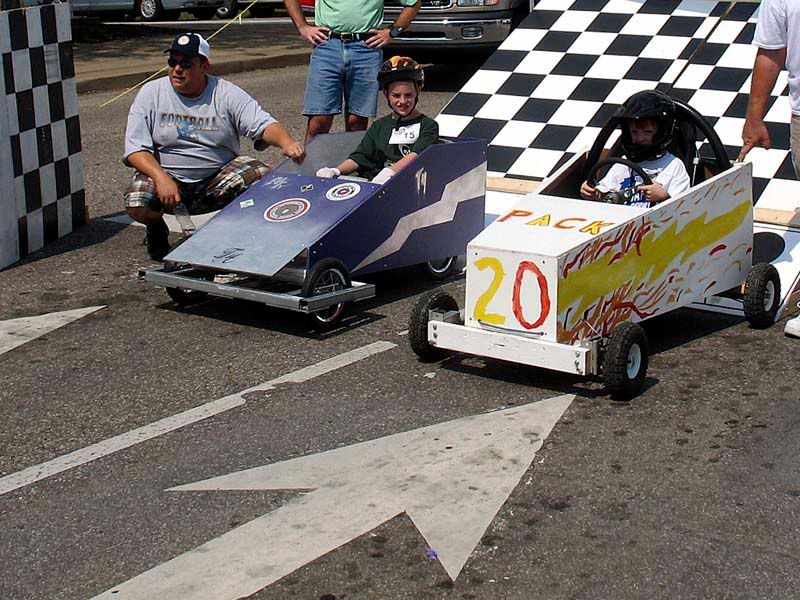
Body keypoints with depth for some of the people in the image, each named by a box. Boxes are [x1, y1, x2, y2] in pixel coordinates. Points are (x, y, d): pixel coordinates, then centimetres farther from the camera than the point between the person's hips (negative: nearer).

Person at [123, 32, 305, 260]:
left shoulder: (227, 94, -2)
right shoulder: (151, 93, -3)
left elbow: (262, 124, -12)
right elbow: (136, 149, -8)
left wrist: (286, 142, -36)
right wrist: (162, 178, -27)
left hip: (218, 178, 1)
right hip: (165, 175, 0)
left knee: (262, 177, -24)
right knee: (137, 204, -31)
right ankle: (157, 228, 9)